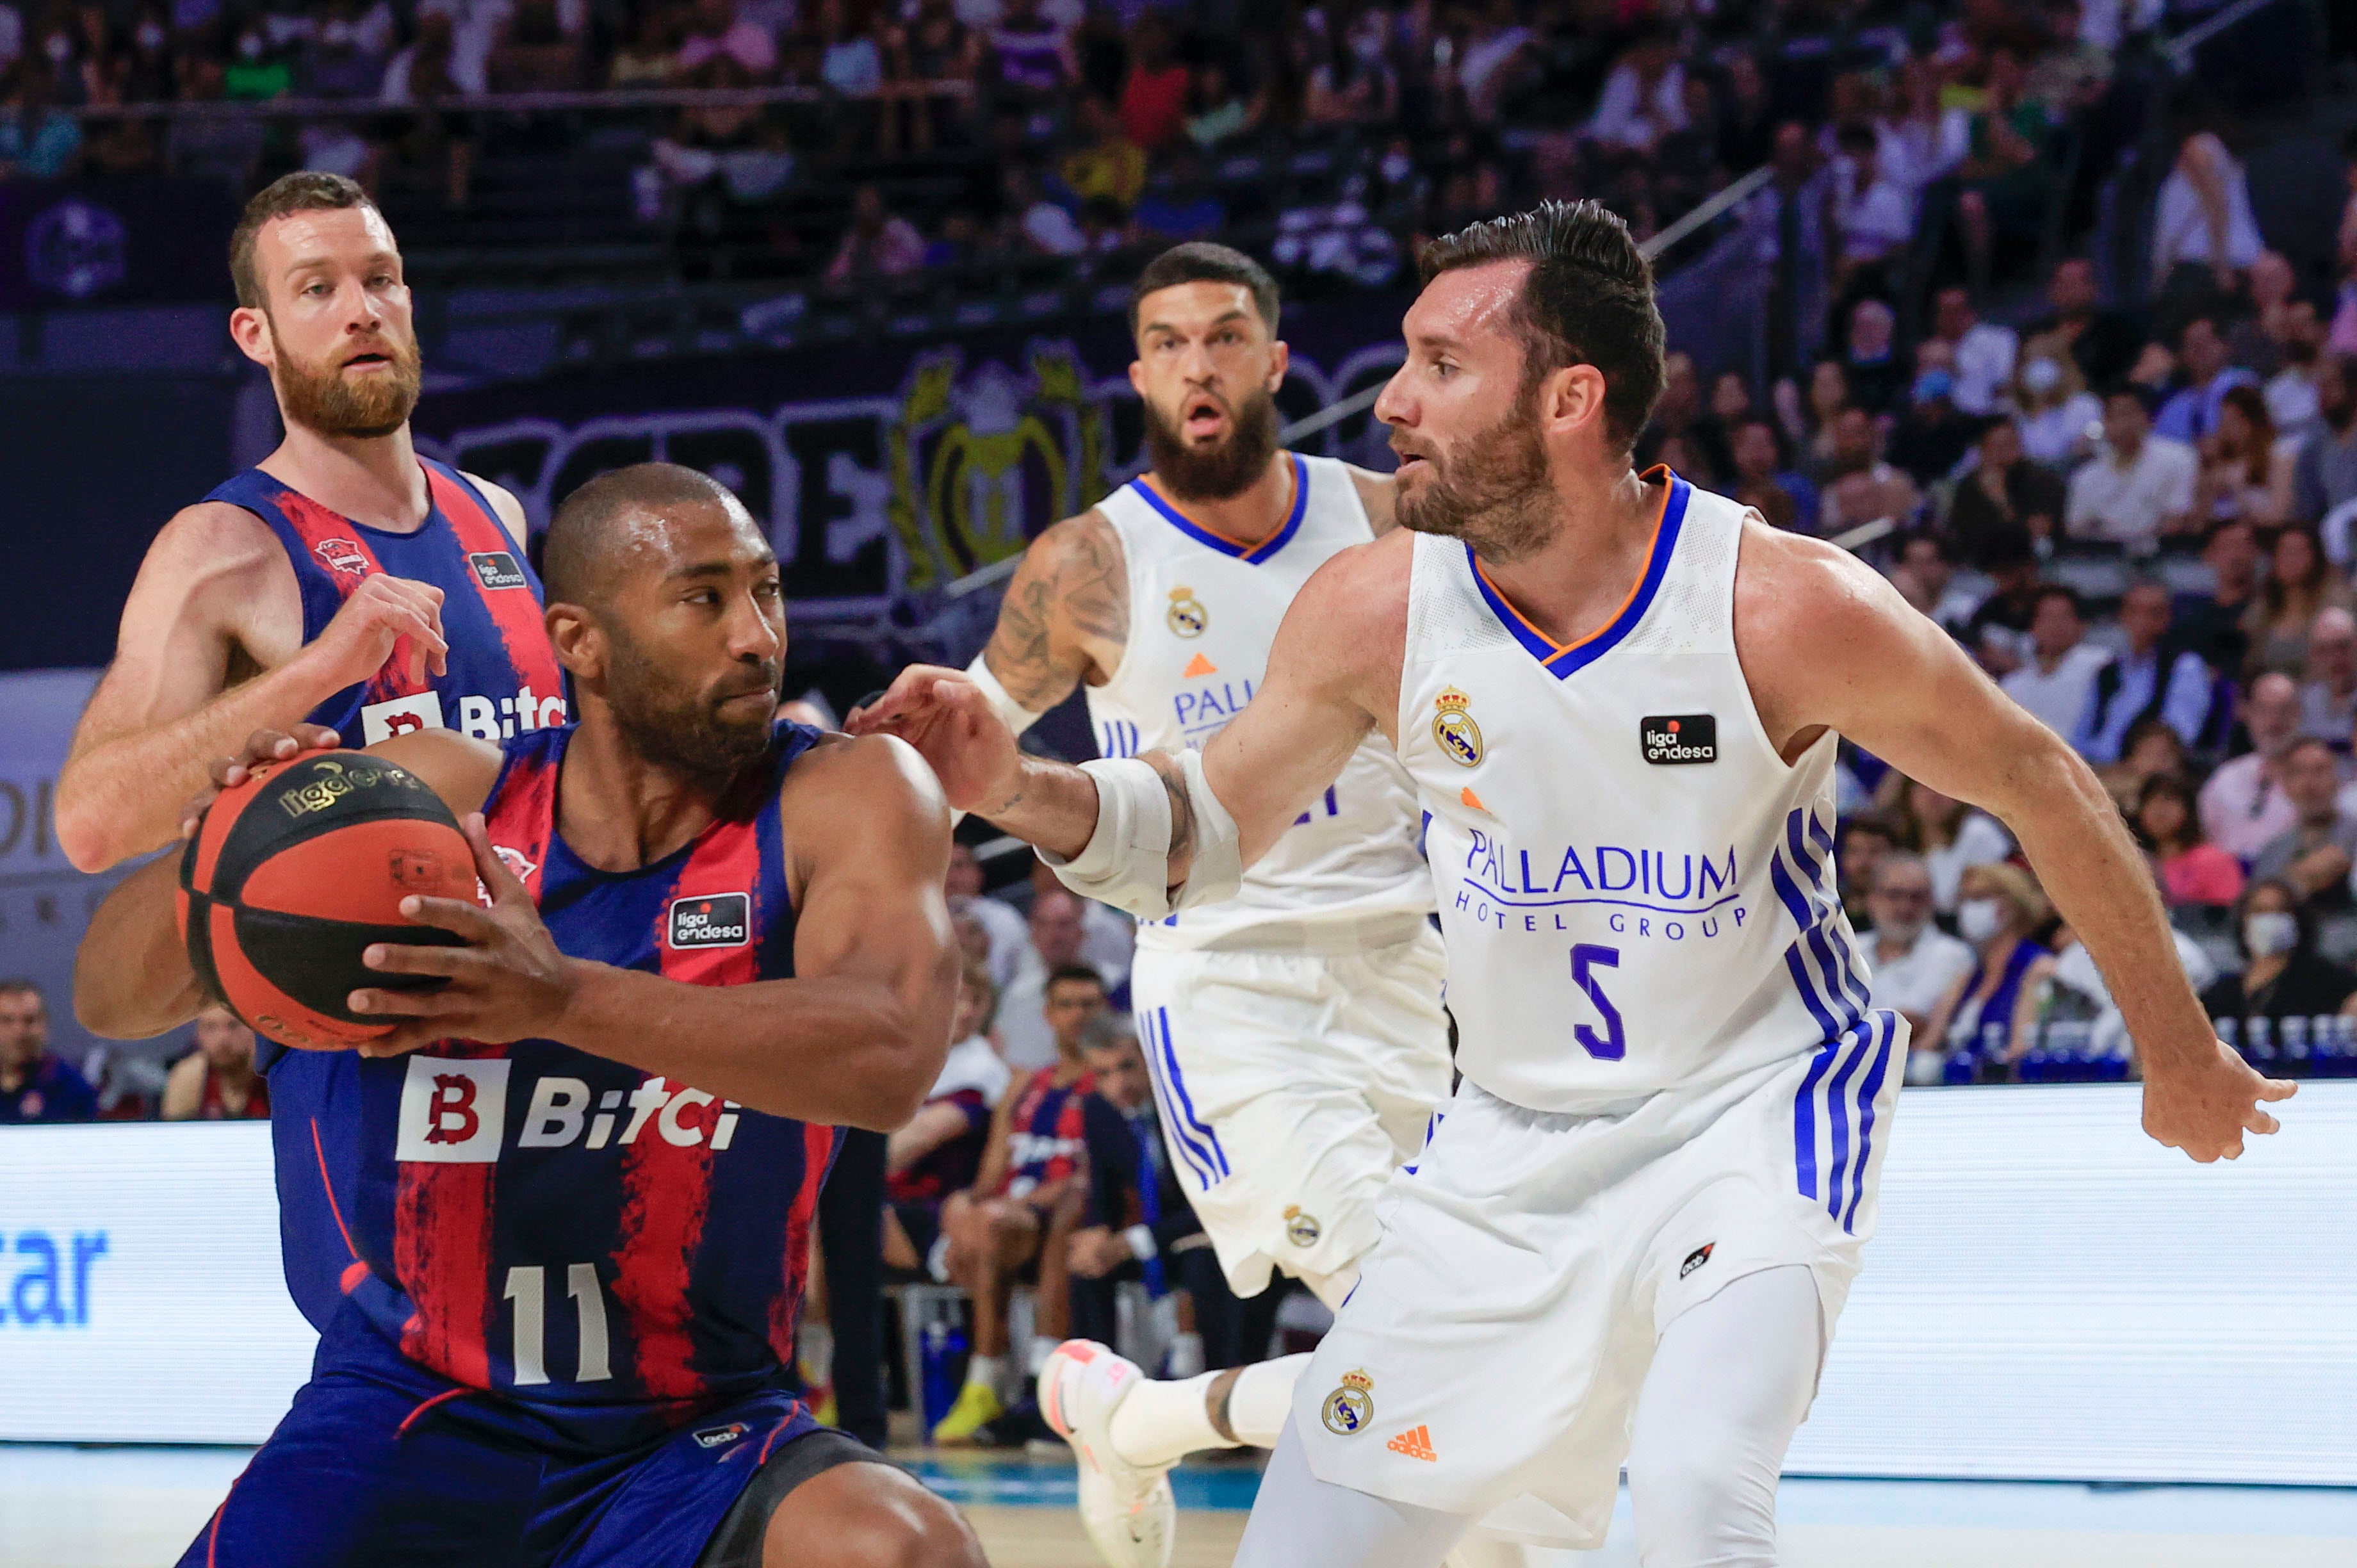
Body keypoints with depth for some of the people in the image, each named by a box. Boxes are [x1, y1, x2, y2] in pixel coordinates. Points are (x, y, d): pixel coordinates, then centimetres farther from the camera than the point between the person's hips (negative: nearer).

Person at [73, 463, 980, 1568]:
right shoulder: (438, 795, -3)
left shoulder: (844, 802, -8)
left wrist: (567, 999, -41)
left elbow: (890, 1054, -29)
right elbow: (110, 999, 3)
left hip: (696, 1440, -2)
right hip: (409, 1423, 2)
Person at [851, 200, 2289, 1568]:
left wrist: (2180, 1054, 5)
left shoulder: (1788, 609, -21)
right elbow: (1204, 835, 5)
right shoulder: (1374, 611, -10)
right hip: (1512, 1149, 4)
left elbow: (2045, 791, -6)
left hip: (1753, 1113, -4)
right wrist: (1017, 787, -16)